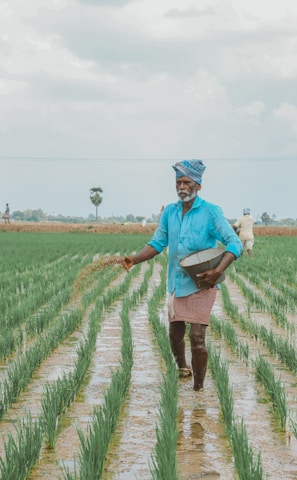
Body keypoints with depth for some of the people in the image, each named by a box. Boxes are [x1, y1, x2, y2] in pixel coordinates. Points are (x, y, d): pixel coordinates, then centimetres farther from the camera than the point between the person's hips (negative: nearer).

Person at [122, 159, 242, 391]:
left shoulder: (211, 212, -8)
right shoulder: (170, 212, 7)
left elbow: (234, 243, -12)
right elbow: (157, 243, 11)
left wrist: (218, 270, -26)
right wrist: (135, 259, -8)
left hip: (200, 285, -5)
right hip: (176, 284, 5)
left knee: (197, 338, -12)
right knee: (175, 333, 15)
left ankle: (199, 388, -1)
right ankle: (182, 369, 44)